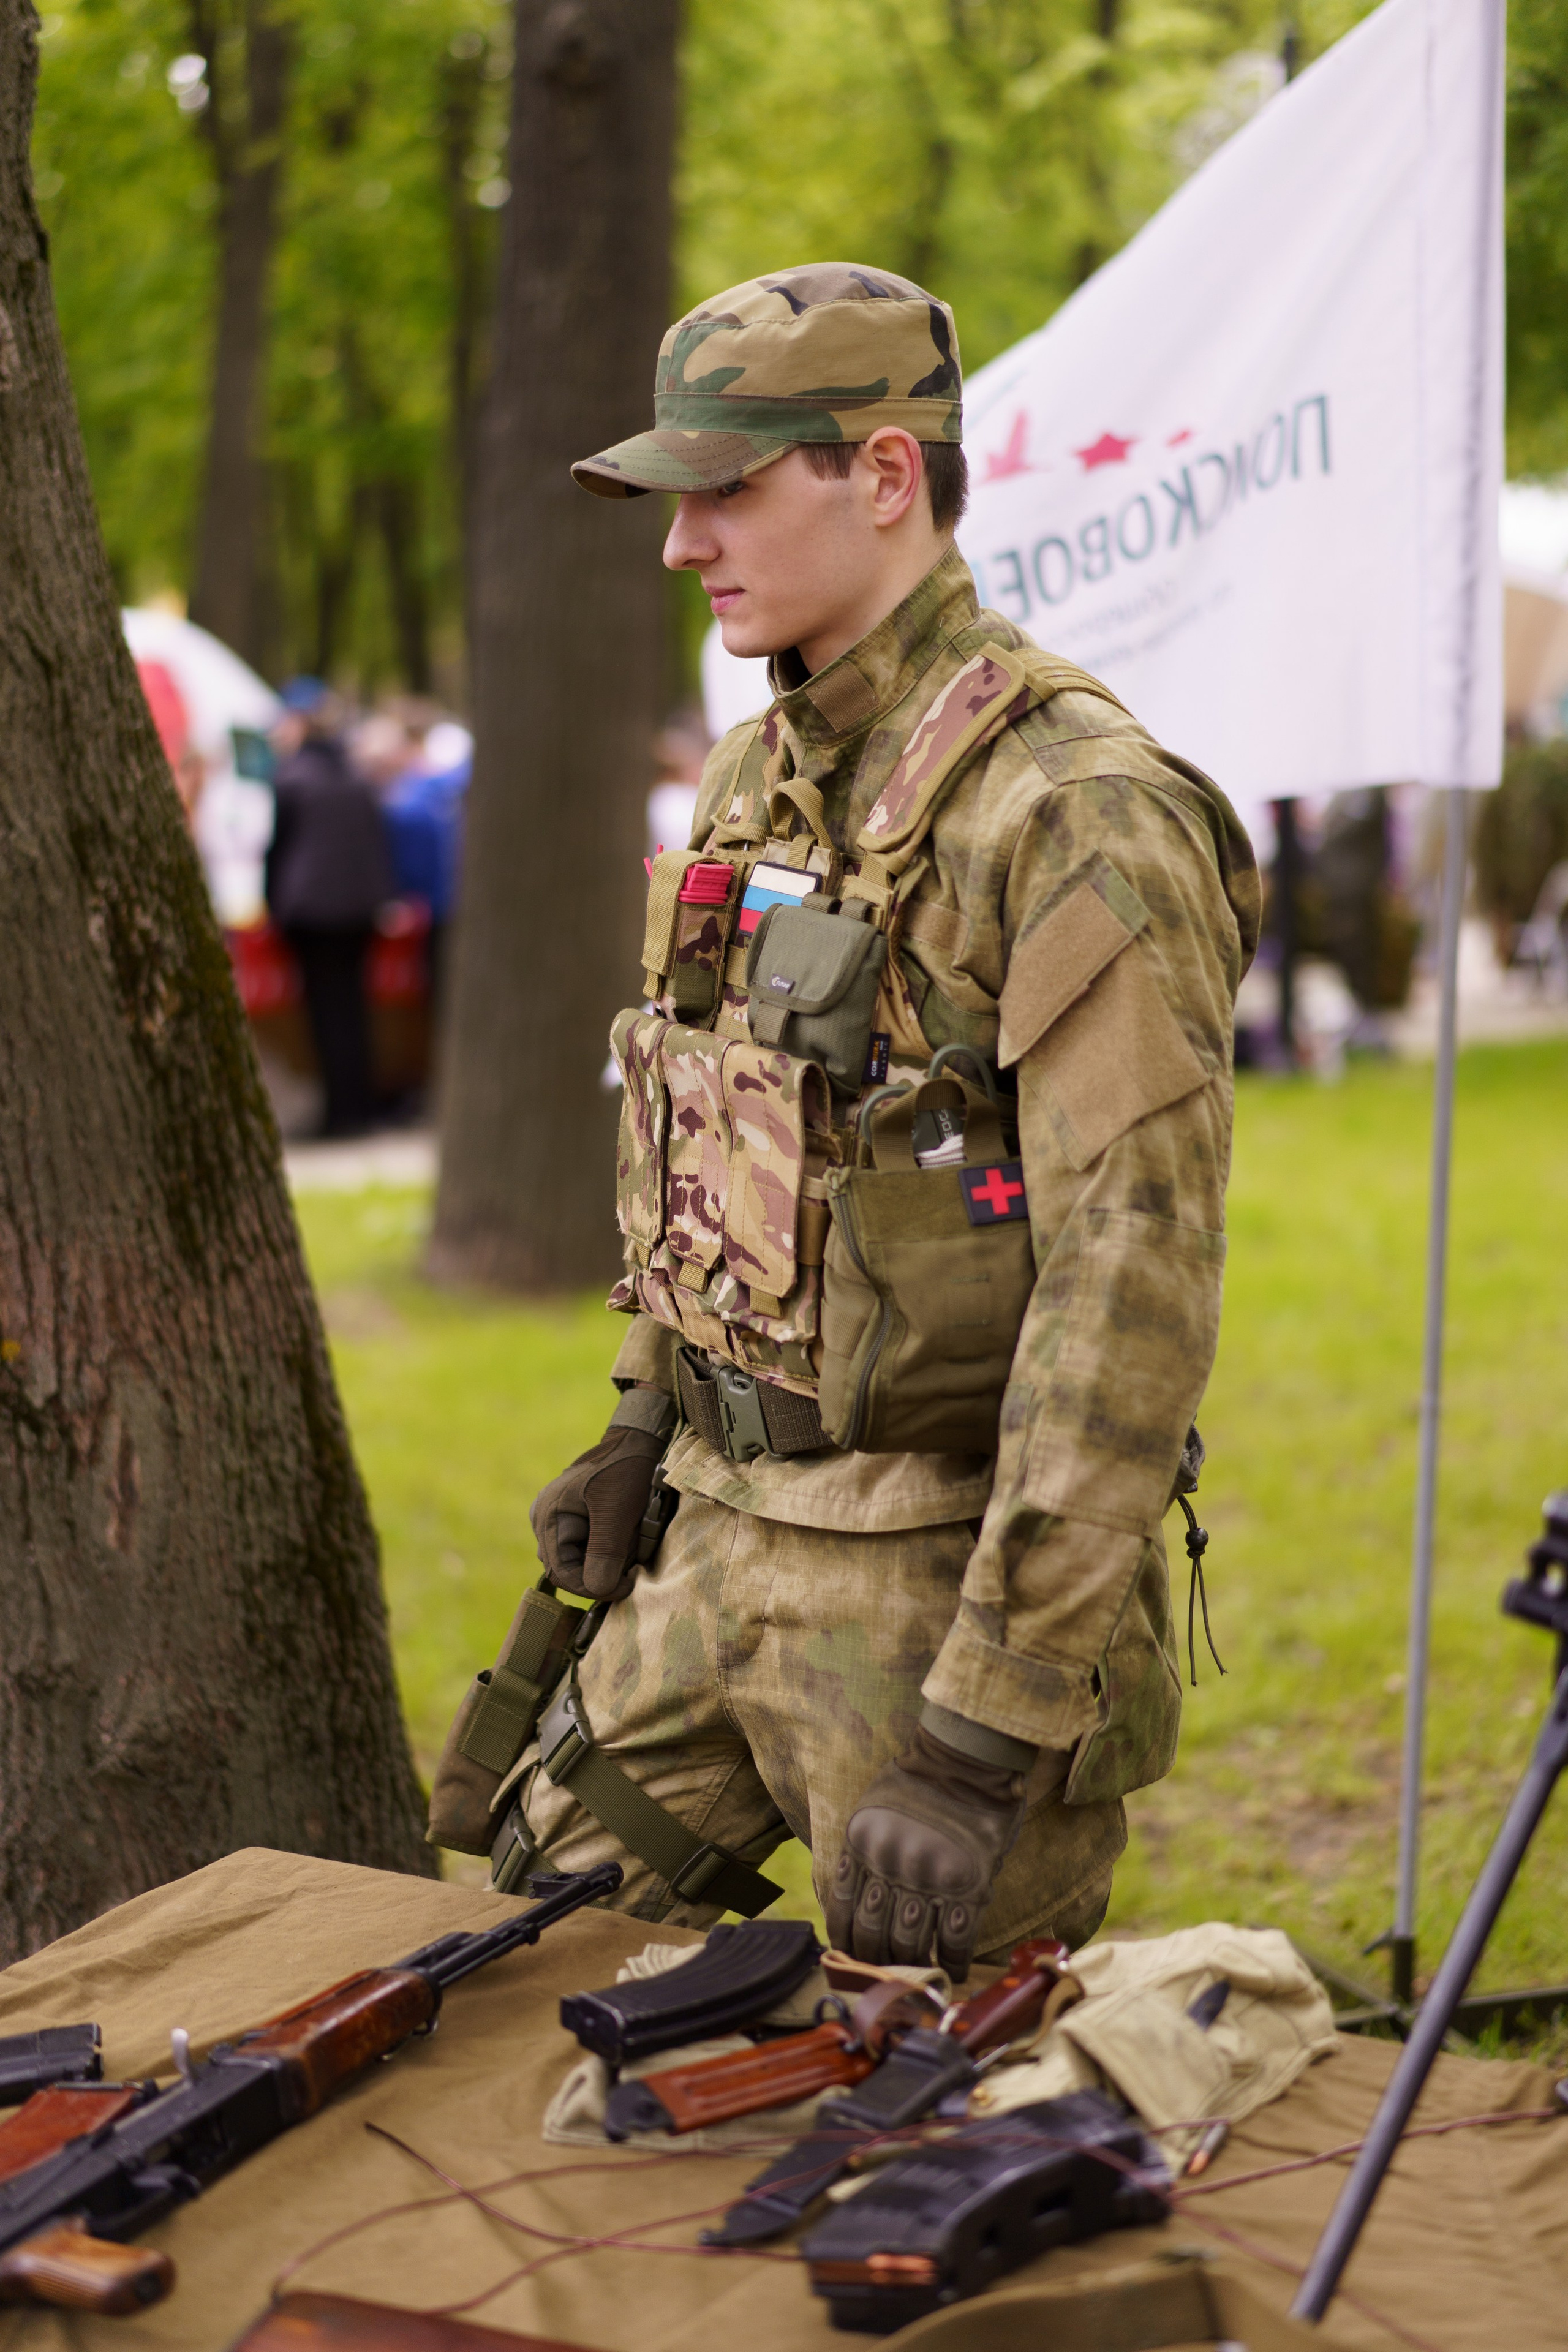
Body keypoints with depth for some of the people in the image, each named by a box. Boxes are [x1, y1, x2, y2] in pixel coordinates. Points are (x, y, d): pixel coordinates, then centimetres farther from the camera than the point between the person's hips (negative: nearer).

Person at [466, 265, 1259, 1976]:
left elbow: (1133, 1300, -24)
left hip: (940, 1569, -8)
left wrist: (987, 1736, -26)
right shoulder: (756, 776, 9)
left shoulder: (1077, 814, -20)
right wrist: (647, 1420, 19)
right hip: (728, 1537, 8)